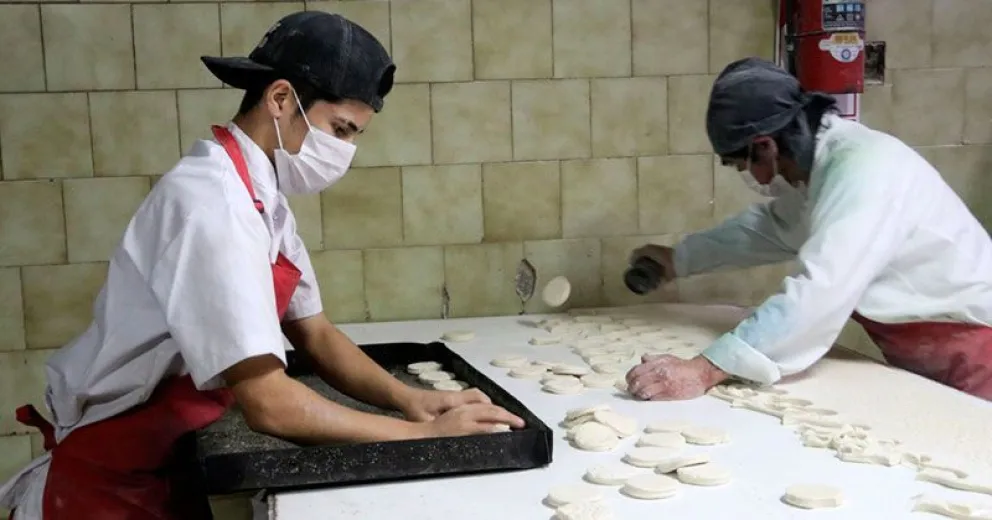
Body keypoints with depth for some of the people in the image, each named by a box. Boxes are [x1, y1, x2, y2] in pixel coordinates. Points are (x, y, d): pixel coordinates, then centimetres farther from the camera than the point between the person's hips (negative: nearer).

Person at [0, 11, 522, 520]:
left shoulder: (261, 196, 0)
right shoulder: (212, 204, -28)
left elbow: (315, 334, 4)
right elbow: (268, 403, -33)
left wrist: (407, 398, -12)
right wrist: (424, 435, -25)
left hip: (167, 464, 8)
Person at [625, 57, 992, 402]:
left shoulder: (862, 170, -30)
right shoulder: (820, 158, 0)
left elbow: (817, 297, -39)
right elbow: (770, 225, 20)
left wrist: (705, 371, -42)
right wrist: (680, 259, 21)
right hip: (919, 352, 9)